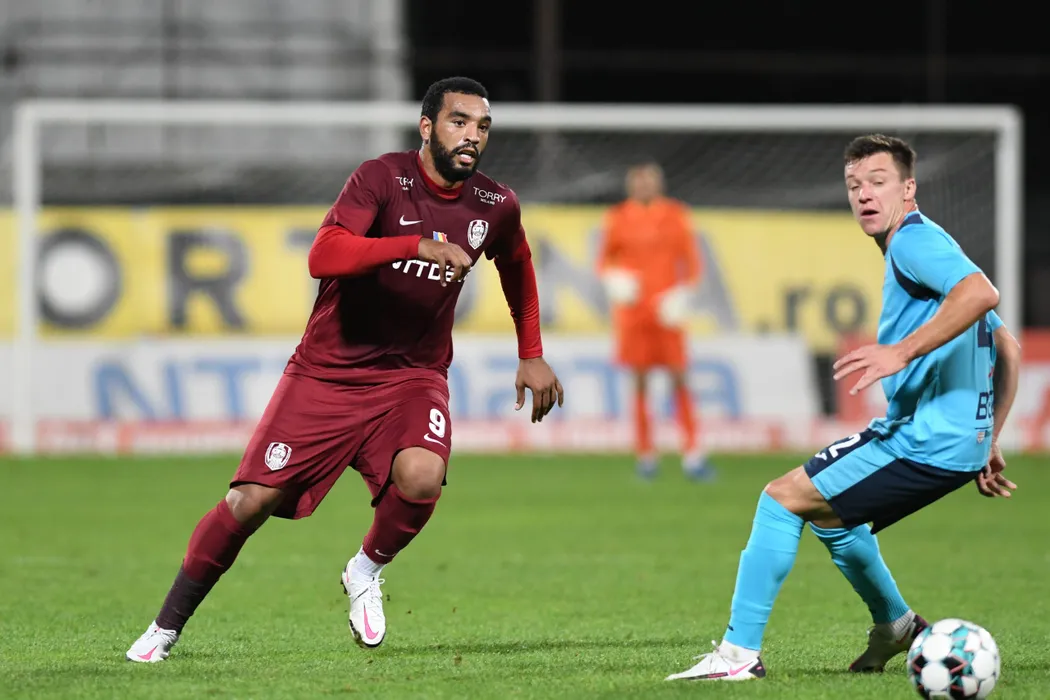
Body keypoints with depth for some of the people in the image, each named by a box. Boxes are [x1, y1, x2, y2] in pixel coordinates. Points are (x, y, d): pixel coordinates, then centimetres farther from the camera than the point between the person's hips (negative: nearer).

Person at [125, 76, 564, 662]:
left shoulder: (495, 206, 0)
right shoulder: (383, 178, -15)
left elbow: (518, 267, 24)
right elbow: (323, 256, -30)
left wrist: (532, 355, 22)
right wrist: (418, 245, -38)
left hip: (413, 374, 3)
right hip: (327, 372, -2)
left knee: (421, 477, -29)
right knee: (250, 502, -8)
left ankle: (367, 571, 3)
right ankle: (166, 628, 11)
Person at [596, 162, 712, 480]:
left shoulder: (676, 215, 4)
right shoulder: (617, 218, 5)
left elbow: (692, 260, 7)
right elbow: (604, 259, 12)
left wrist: (682, 292, -9)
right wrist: (613, 278, -9)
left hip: (667, 311, 0)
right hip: (632, 309, 0)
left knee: (680, 379, -5)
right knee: (640, 382, 1)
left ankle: (692, 454, -5)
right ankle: (645, 455, 9)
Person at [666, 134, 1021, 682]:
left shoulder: (914, 240, -9)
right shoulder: (918, 249, 22)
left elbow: (980, 291, -31)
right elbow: (1008, 351, 26)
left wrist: (902, 351, -35)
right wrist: (987, 443, 25)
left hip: (926, 441, -10)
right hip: (960, 438, 10)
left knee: (783, 498, -9)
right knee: (826, 509, 30)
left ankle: (739, 653, -9)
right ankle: (895, 627, 41)